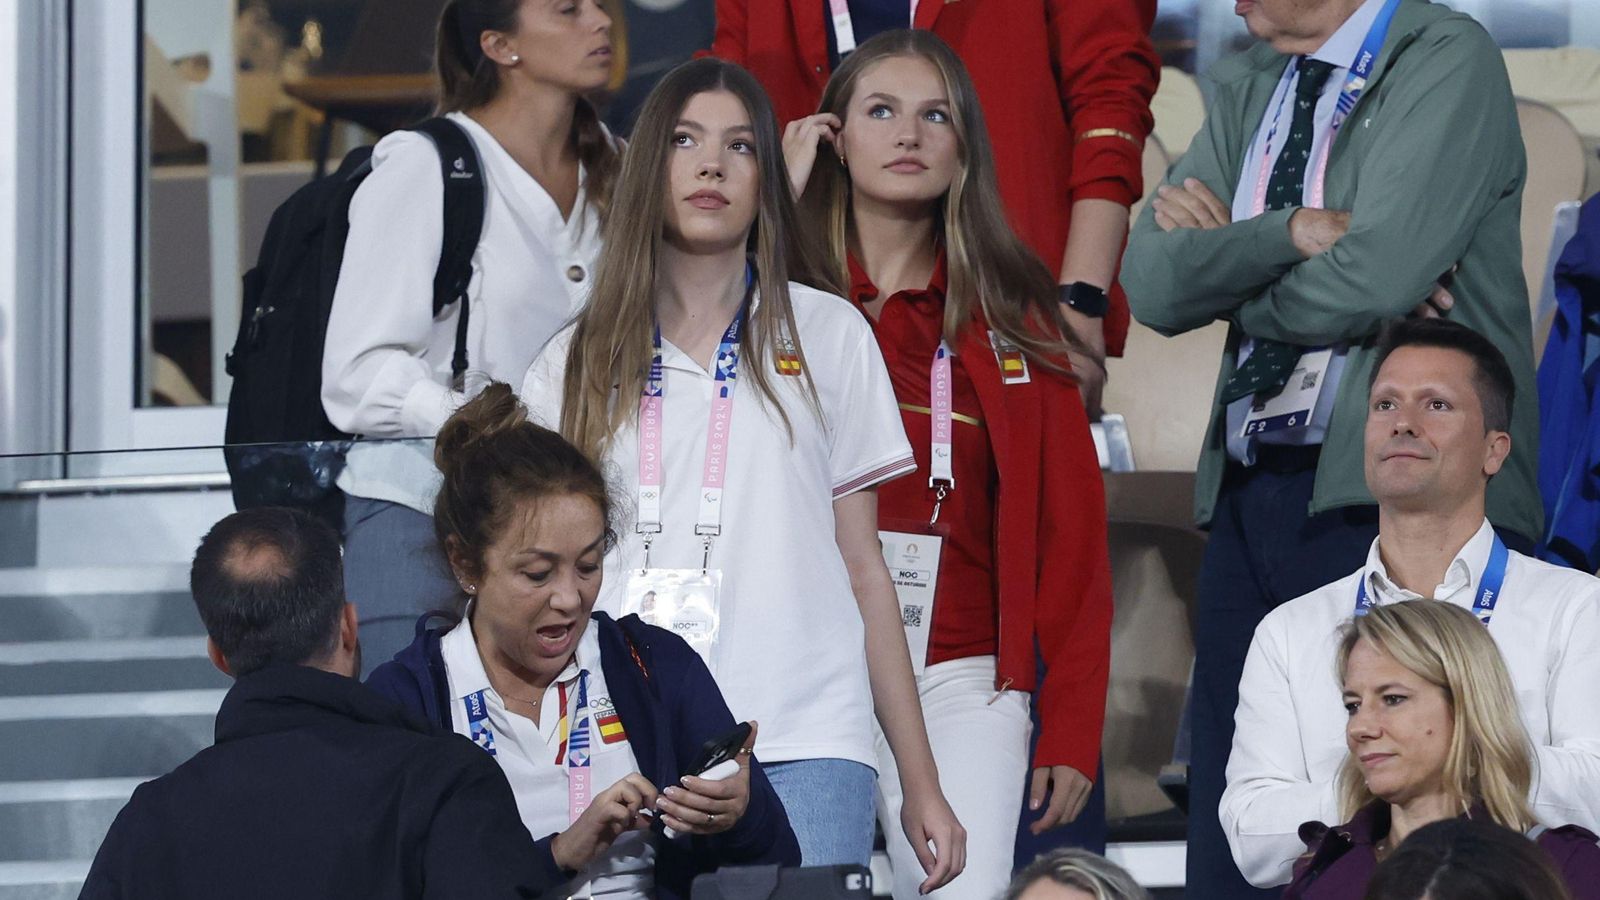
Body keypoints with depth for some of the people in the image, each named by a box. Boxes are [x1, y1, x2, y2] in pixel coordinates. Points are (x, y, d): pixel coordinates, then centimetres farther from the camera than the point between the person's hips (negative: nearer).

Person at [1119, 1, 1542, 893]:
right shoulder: (1245, 88, 18)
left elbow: (1373, 280, -16)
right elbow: (1152, 282, 5)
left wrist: (1230, 271, 1)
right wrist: (1289, 232, -10)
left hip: (1395, 498, -7)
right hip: (1248, 501, 7)